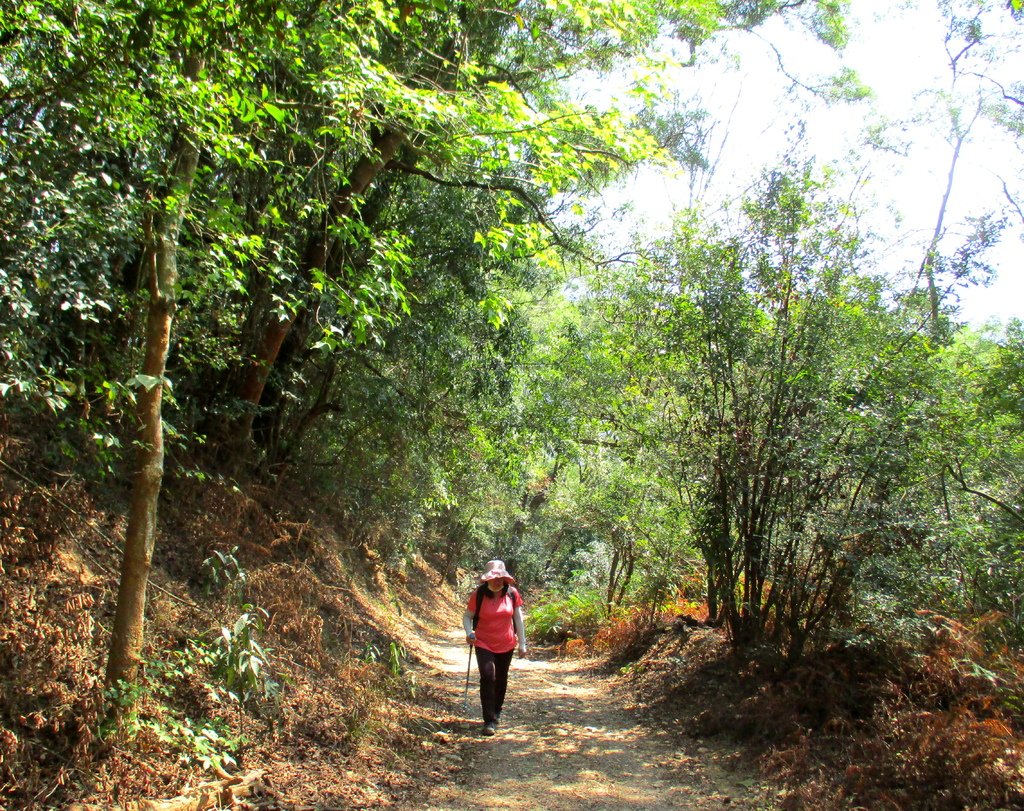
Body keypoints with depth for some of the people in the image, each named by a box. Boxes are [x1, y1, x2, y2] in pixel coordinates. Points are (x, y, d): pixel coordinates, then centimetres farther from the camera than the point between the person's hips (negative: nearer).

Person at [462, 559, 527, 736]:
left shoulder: (512, 594, -7)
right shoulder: (478, 594, -13)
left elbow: (518, 620, 1)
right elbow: (467, 616, -3)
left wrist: (522, 644, 1)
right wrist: (469, 633, -21)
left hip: (506, 645, 3)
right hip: (484, 644, -3)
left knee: (501, 679, 17)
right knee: (487, 677, -16)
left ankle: (497, 711, 42)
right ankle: (490, 721, -9)